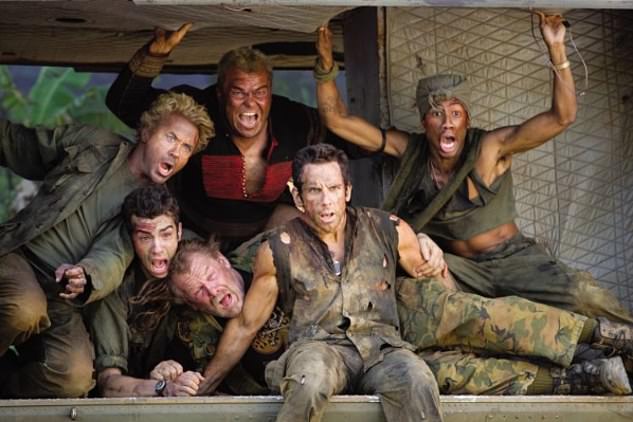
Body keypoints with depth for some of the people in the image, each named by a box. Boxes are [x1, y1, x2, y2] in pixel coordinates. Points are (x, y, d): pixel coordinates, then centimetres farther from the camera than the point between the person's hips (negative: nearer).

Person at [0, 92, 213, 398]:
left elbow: (112, 257, -12)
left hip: (62, 300, 2)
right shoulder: (91, 144, 5)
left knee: (74, 378, -27)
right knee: (25, 310, -38)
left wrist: (84, 278, -35)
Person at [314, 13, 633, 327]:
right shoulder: (410, 151, -3)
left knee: (583, 294, -27)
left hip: (512, 259, -3)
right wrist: (326, 66, -18)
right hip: (459, 267, 3)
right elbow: (337, 120, -3)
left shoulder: (489, 148, -11)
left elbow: (562, 117, -21)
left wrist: (556, 50, -31)